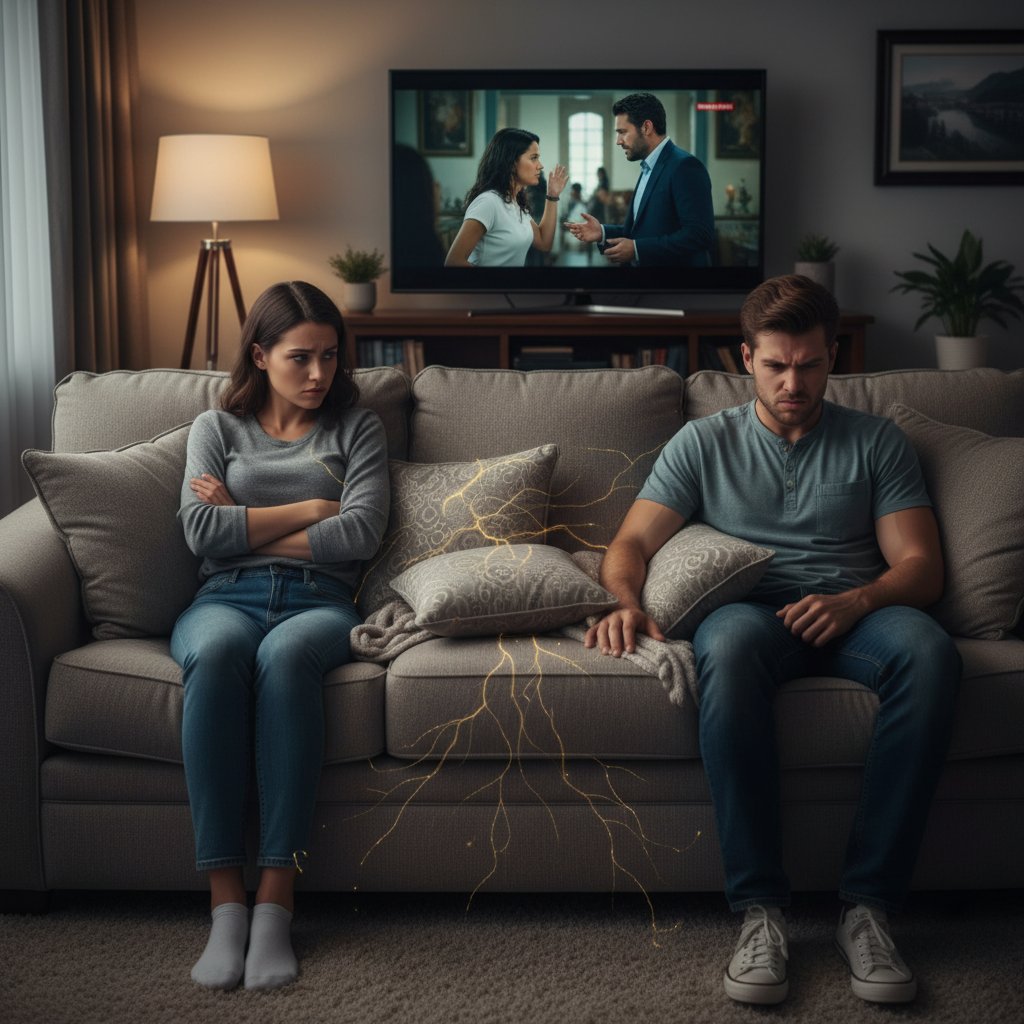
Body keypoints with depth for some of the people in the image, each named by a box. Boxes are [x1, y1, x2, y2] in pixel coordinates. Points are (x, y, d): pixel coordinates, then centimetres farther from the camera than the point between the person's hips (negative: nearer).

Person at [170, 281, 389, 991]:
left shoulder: (356, 429, 19)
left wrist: (244, 525, 3)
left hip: (319, 601, -1)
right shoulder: (217, 427, 21)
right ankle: (225, 901, -37)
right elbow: (202, 532, 3)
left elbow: (361, 533, 1)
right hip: (226, 597, 1)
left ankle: (277, 902, -39)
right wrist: (308, 510, 3)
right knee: (216, 651, -38)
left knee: (284, 655, -39)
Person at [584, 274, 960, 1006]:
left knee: (928, 649, -36)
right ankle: (760, 909, -35)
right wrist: (626, 602, -14)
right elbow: (633, 542, 10)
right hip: (750, 609, 0)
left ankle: (869, 904, -31)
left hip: (852, 615, 1)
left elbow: (921, 564, 7)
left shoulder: (877, 443, 18)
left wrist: (856, 600, -15)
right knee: (729, 643, -40)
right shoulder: (705, 443, 19)